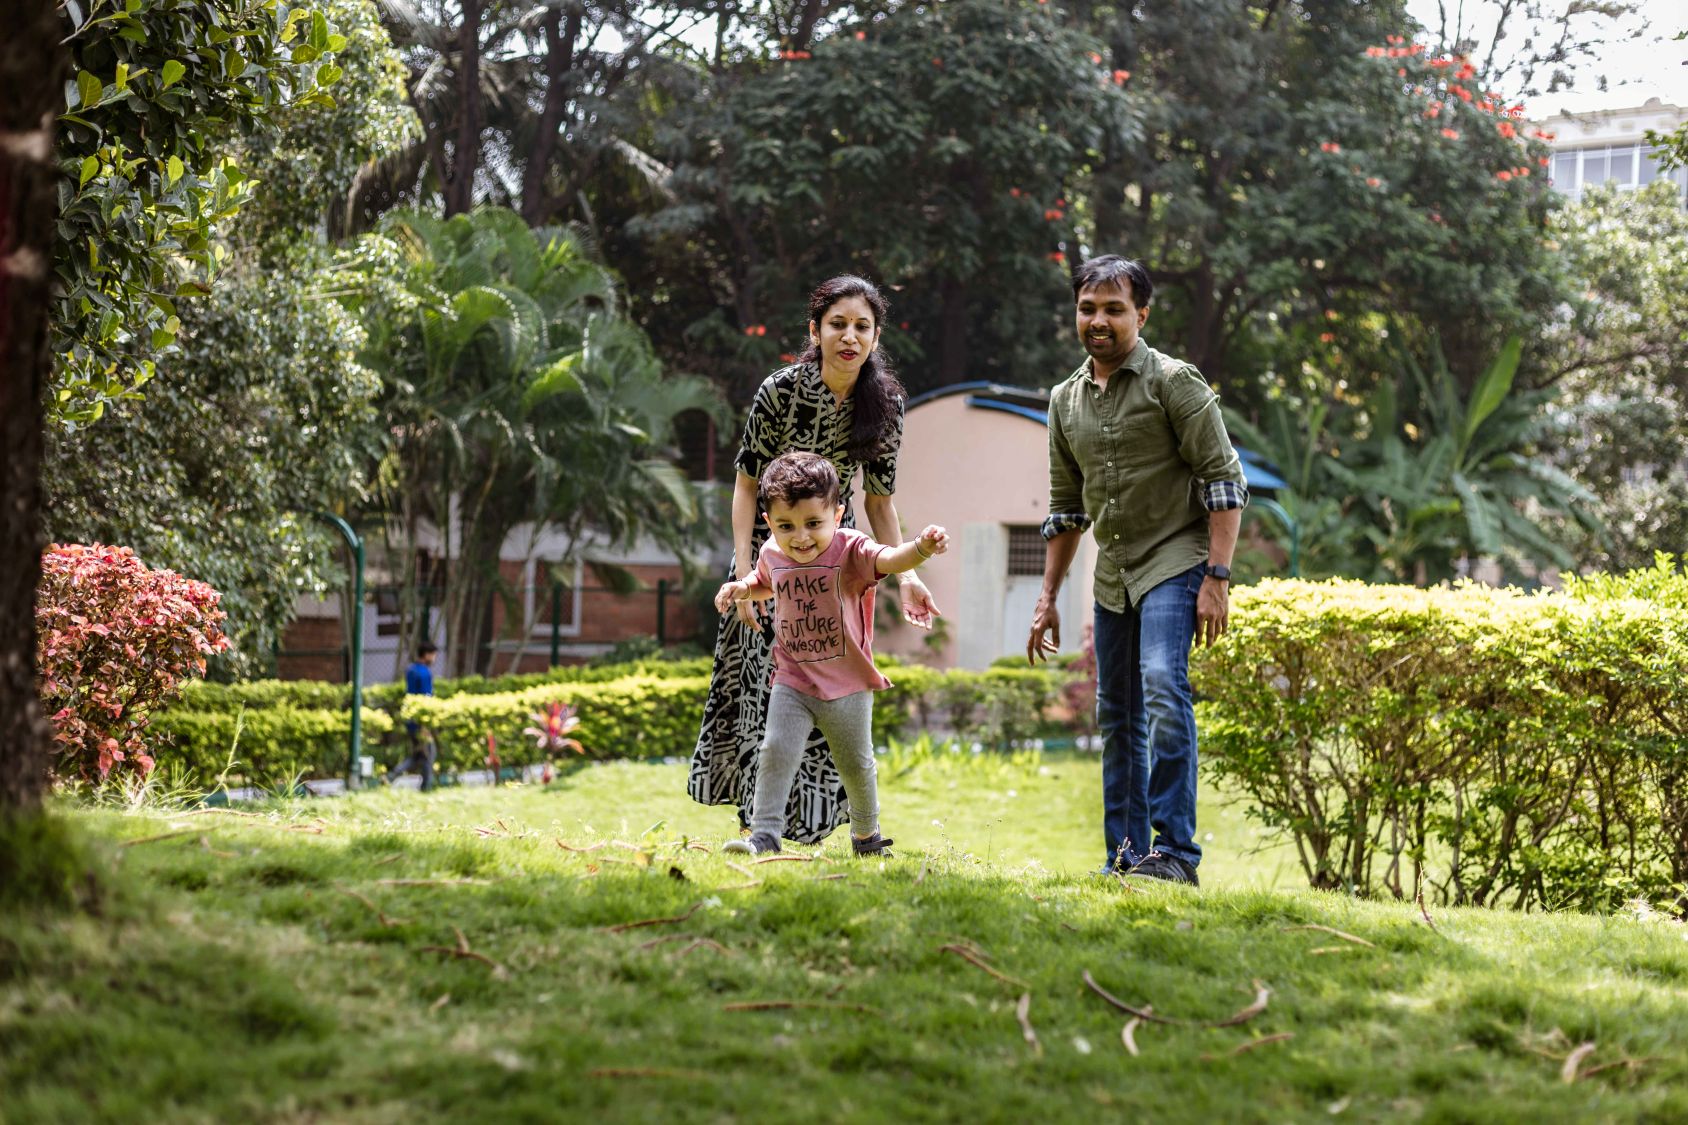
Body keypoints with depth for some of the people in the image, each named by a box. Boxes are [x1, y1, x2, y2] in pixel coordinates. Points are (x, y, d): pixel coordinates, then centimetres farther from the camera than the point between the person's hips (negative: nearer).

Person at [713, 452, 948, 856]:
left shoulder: (851, 550, -18)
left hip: (848, 686, -2)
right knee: (775, 751, -13)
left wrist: (921, 548, -59)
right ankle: (764, 835, -8)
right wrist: (741, 588, 0)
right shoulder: (772, 555, -3)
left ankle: (866, 832, 37)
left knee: (856, 765, 14)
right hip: (792, 683, 2)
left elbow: (889, 559, -38)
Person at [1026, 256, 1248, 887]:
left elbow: (1222, 480, -10)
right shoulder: (1065, 401, 12)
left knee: (1163, 687, -24)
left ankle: (1175, 852, -24)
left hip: (1175, 563, -7)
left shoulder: (1174, 383, -7)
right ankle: (1127, 856, 17)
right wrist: (1047, 598, 17)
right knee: (1118, 717, 9)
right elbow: (1066, 507, 20)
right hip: (1112, 576, 7)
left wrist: (1217, 578, -18)